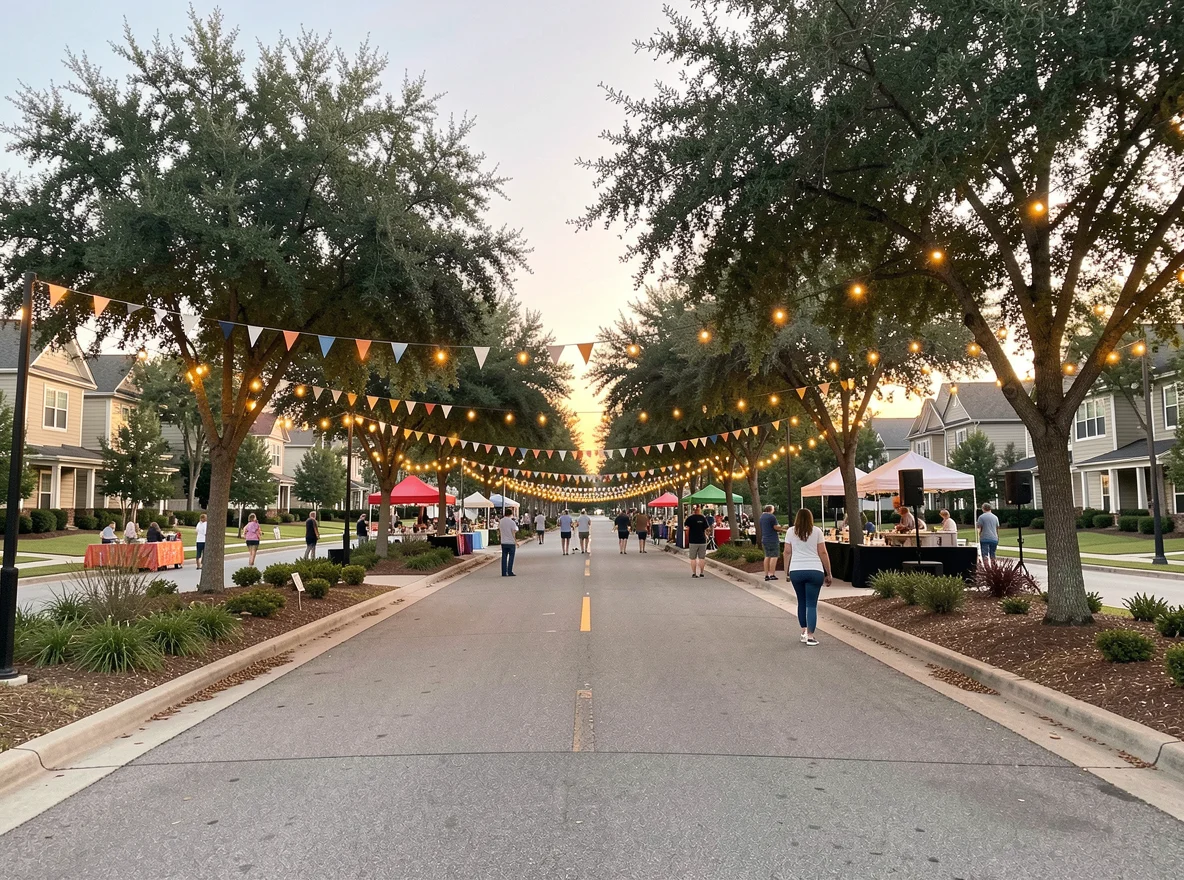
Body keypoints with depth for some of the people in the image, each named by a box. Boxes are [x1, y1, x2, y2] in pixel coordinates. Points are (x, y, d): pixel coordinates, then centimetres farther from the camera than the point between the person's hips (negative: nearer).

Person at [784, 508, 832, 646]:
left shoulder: (791, 532, 7)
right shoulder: (817, 531, 3)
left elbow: (787, 552, 5)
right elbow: (822, 553, 2)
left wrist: (787, 571, 13)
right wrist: (828, 573, 7)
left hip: (796, 571, 2)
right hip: (815, 571, -2)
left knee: (802, 602, 16)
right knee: (812, 604, 0)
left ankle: (804, 632, 19)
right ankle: (810, 636, -4)